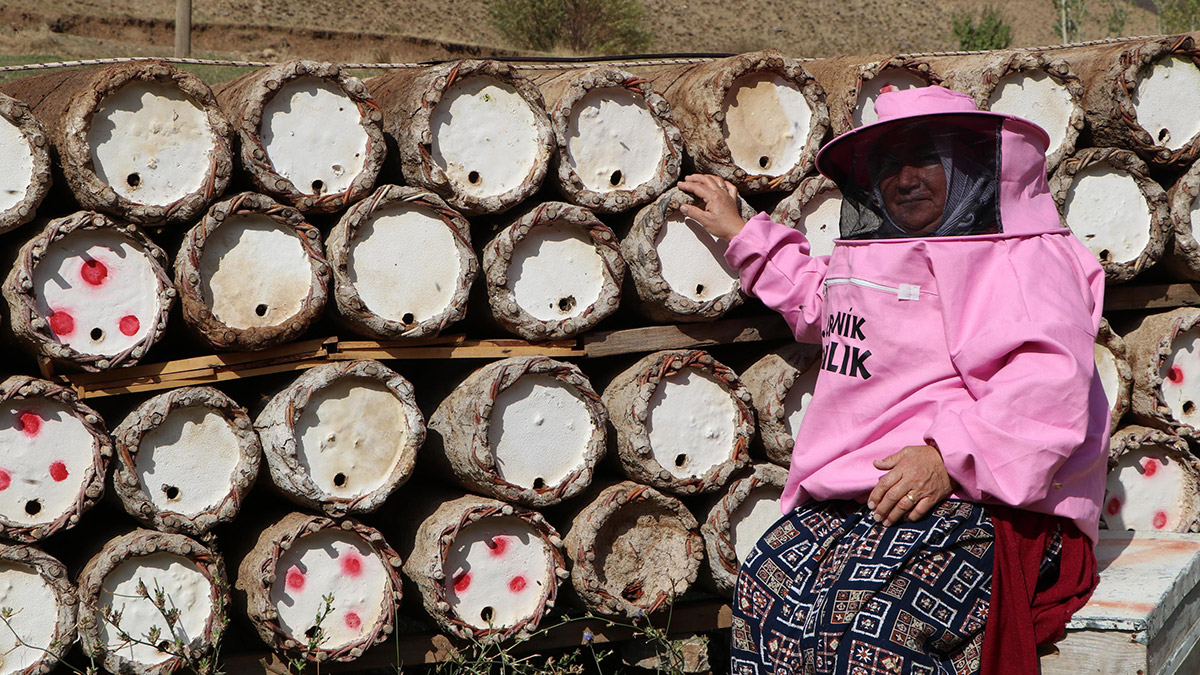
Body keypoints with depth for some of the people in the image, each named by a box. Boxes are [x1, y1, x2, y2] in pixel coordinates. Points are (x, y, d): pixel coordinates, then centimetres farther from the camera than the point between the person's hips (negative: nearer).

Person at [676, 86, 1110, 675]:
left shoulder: (1025, 258, -2)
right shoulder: (872, 256, 25)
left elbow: (1050, 381, -19)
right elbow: (814, 299, 50)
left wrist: (950, 455, -27)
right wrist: (740, 234, 52)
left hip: (984, 499, -8)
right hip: (859, 493, 8)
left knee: (864, 606, -32)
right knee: (768, 581, -19)